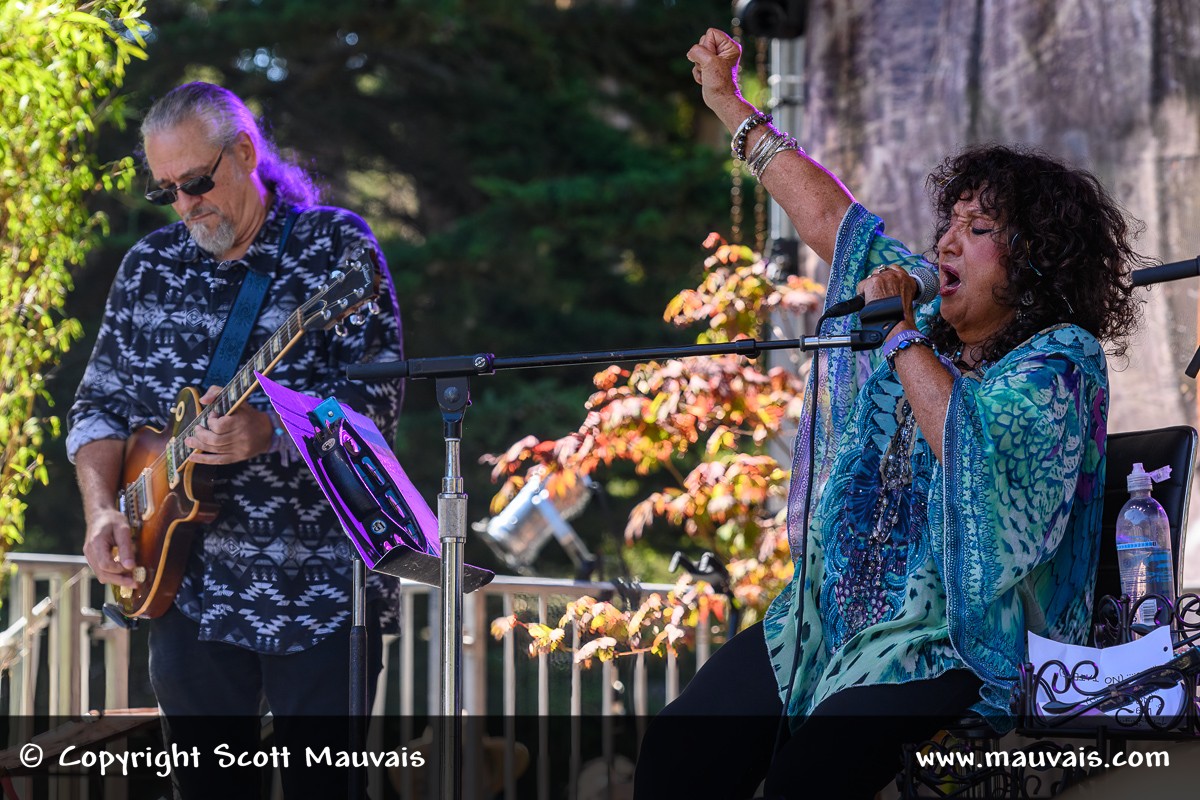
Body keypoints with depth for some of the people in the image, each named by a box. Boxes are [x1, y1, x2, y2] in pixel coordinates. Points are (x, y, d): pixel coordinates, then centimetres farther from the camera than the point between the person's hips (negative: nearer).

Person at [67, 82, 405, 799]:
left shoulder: (337, 245, -4)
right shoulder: (151, 266, 10)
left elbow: (376, 396, -13)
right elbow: (102, 403, 14)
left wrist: (267, 431, -28)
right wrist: (103, 509, -3)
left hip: (322, 590, -4)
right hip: (191, 587, 4)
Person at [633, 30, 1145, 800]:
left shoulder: (1060, 361, -9)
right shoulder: (930, 310, 12)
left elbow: (976, 448, -26)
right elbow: (828, 216, 20)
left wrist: (902, 336, -17)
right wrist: (730, 103, 24)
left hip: (956, 644, -7)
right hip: (835, 615, 7)